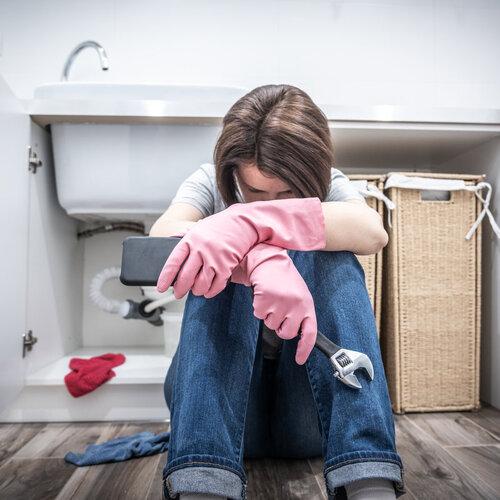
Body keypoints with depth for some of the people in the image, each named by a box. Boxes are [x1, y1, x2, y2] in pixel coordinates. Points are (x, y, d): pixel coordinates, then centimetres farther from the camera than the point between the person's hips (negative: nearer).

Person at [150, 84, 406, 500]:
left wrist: (249, 221, -39)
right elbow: (163, 234, -24)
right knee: (225, 268, -26)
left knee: (329, 255, -24)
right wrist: (262, 258, -44)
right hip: (219, 387, 0)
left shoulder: (329, 186, 0)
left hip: (311, 399, 1)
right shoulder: (210, 183, -1)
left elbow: (372, 232, -25)